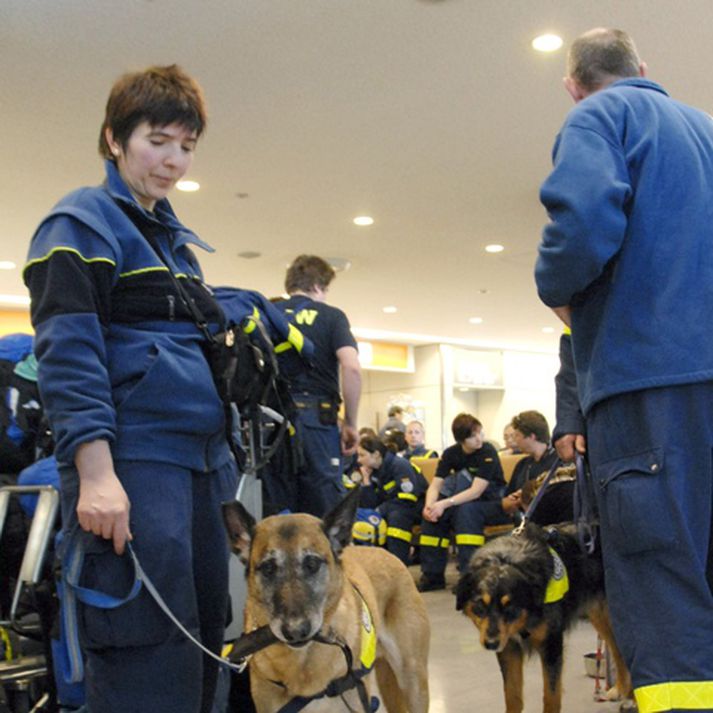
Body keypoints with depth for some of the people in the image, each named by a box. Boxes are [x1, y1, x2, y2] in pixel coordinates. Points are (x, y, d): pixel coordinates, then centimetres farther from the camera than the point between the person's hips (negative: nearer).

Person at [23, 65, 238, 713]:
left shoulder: (176, 238, 22)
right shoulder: (84, 222, -2)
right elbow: (67, 350, -14)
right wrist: (95, 472, -23)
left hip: (198, 462, 9)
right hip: (132, 463, -8)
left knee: (205, 640, 11)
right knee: (151, 660, -10)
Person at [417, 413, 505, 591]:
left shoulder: (488, 452, -20)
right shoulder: (451, 453, -6)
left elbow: (476, 491, -29)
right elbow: (435, 485, -14)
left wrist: (444, 504, -39)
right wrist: (429, 504, -36)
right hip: (463, 499, 5)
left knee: (464, 508, -34)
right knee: (432, 511, -21)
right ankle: (433, 575, -13)